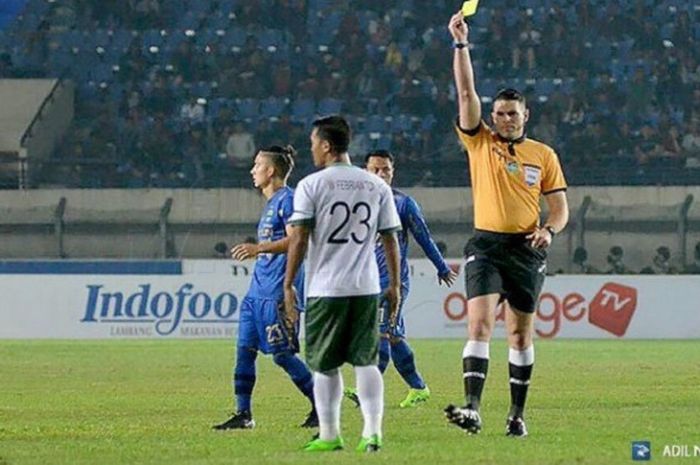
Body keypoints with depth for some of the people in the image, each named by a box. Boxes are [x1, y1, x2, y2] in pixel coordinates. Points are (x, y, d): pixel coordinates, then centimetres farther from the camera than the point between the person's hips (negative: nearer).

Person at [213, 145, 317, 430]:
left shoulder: (287, 199, -10)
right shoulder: (271, 202, 19)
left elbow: (295, 241, -21)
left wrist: (259, 248, -27)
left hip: (277, 291, -10)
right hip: (258, 289, 10)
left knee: (282, 354, -7)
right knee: (244, 349, 4)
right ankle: (243, 414, 7)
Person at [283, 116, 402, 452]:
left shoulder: (311, 186, -4)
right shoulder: (377, 186, 7)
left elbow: (299, 238, -8)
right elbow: (390, 239, 8)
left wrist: (288, 284, -3)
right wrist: (394, 286, 14)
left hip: (325, 289, -3)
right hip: (367, 287, 3)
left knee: (325, 366, 7)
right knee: (366, 361, 6)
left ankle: (329, 434, 10)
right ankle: (372, 431, -5)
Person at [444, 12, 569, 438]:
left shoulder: (544, 156, 7)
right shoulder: (480, 142, 5)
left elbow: (561, 208, 9)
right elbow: (467, 92, -4)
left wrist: (548, 230, -12)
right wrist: (461, 44, -11)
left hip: (526, 249, 1)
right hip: (486, 246, -1)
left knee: (521, 331, 6)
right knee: (480, 323, -16)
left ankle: (518, 414, 14)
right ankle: (472, 409, -26)